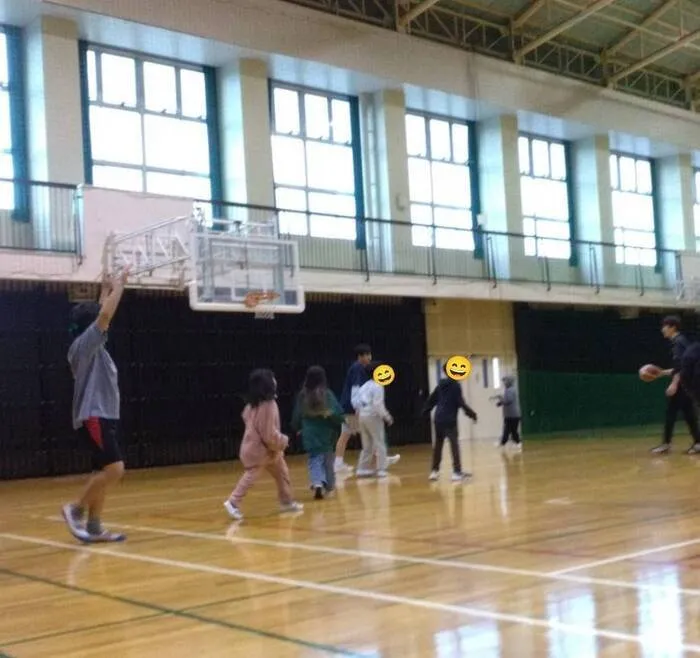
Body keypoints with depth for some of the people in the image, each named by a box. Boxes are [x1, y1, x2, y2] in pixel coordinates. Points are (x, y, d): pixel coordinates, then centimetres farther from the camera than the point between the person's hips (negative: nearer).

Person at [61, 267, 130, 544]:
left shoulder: (92, 347, 15)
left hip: (105, 416, 10)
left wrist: (106, 289, 31)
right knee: (114, 469, -16)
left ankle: (94, 527, 11)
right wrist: (118, 285, -10)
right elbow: (105, 315, -19)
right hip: (94, 418, -10)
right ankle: (76, 509, -2)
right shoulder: (83, 344, -10)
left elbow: (101, 314, 31)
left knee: (103, 472, 8)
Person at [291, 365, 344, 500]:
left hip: (310, 435, 1)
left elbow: (296, 417, 5)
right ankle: (328, 486, 29)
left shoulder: (302, 396, -3)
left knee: (315, 460, 4)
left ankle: (318, 483, -21)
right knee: (328, 460, 17)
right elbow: (338, 413, -13)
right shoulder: (327, 394, -10)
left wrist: (297, 429, 23)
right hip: (327, 433, 0)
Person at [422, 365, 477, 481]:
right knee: (454, 445, -7)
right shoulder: (456, 385, -8)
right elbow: (461, 402, -13)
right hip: (449, 420, -7)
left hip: (438, 419, 7)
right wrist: (472, 414, -7)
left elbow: (431, 399, 20)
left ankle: (434, 471, 18)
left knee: (438, 445, 14)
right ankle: (457, 472, -14)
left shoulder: (441, 385, 12)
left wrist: (425, 411, 33)